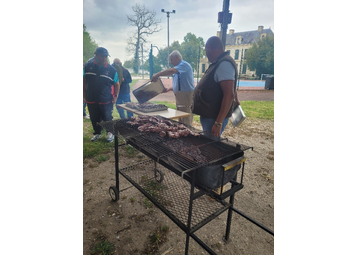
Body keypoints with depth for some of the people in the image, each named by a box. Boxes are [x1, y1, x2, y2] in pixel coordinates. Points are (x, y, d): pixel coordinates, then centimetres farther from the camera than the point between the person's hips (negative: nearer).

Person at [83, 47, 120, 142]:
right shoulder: (88, 66, 1)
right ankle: (97, 133, 33)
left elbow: (116, 84, 5)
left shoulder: (111, 69, -3)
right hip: (91, 99, 2)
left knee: (107, 118, 5)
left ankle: (110, 133, 27)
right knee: (94, 118, 14)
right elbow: (84, 81, 9)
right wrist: (84, 95, 7)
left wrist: (115, 96, -4)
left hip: (106, 100, -2)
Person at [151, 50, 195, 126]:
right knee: (180, 120, 14)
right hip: (179, 96, 10)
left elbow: (172, 71, -28)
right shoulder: (178, 67, 20)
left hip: (186, 95, -10)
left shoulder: (184, 64, -10)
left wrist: (157, 74, -26)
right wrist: (168, 89, 12)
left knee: (186, 120, -8)